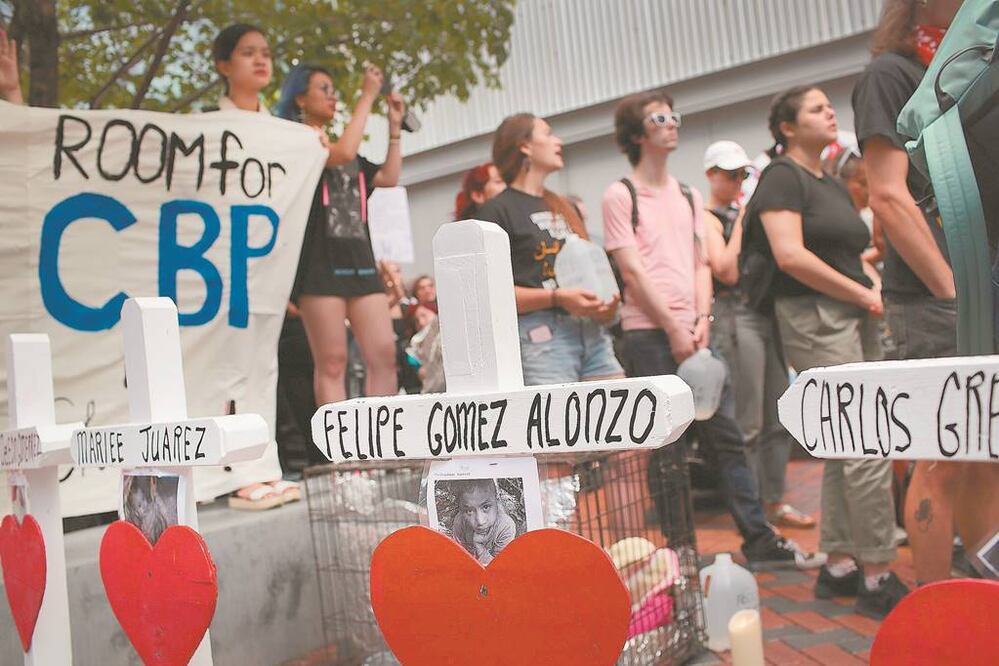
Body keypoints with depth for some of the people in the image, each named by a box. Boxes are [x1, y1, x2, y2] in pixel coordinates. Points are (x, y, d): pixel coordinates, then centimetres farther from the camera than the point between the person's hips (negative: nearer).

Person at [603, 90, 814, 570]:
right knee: (666, 449, -1)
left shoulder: (689, 196, 18)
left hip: (694, 331, 5)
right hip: (649, 333, -5)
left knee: (727, 435, 5)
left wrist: (701, 322, -2)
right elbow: (633, 270, -8)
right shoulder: (620, 196, 0)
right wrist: (673, 329, -11)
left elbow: (701, 264, 13)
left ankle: (759, 539, 11)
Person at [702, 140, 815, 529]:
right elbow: (727, 272, -15)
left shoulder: (748, 212, 20)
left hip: (768, 314, 8)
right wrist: (742, 220, -11)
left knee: (777, 420, 8)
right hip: (736, 315, -8)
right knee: (747, 424, -6)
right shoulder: (709, 219, -3)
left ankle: (774, 501, 16)